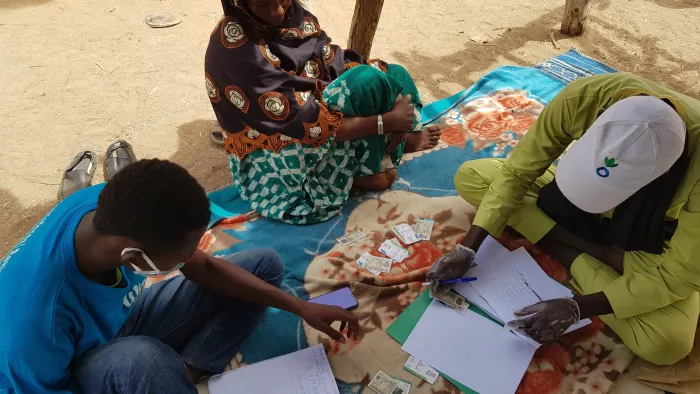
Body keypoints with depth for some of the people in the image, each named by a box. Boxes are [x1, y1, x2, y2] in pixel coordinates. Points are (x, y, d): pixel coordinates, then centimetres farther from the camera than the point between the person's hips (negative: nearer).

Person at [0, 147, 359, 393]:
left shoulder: (116, 206, -24)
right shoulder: (37, 311, -39)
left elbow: (204, 267, -11)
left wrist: (301, 308, -10)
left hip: (123, 319, 6)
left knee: (264, 265, -1)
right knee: (140, 357, -44)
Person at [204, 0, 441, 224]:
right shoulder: (235, 47, -29)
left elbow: (336, 63, -4)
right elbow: (306, 124, -31)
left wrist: (391, 107, -18)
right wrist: (386, 121, -27)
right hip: (278, 152, -7)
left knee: (395, 75, -3)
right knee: (367, 81, -27)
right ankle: (366, 170, -6)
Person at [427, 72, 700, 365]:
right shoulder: (584, 97, -33)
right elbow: (515, 174, -21)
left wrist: (576, 308, -35)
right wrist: (467, 248, -28)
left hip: (645, 242, -3)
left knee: (668, 342, -30)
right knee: (469, 178, -14)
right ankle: (598, 253, -11)